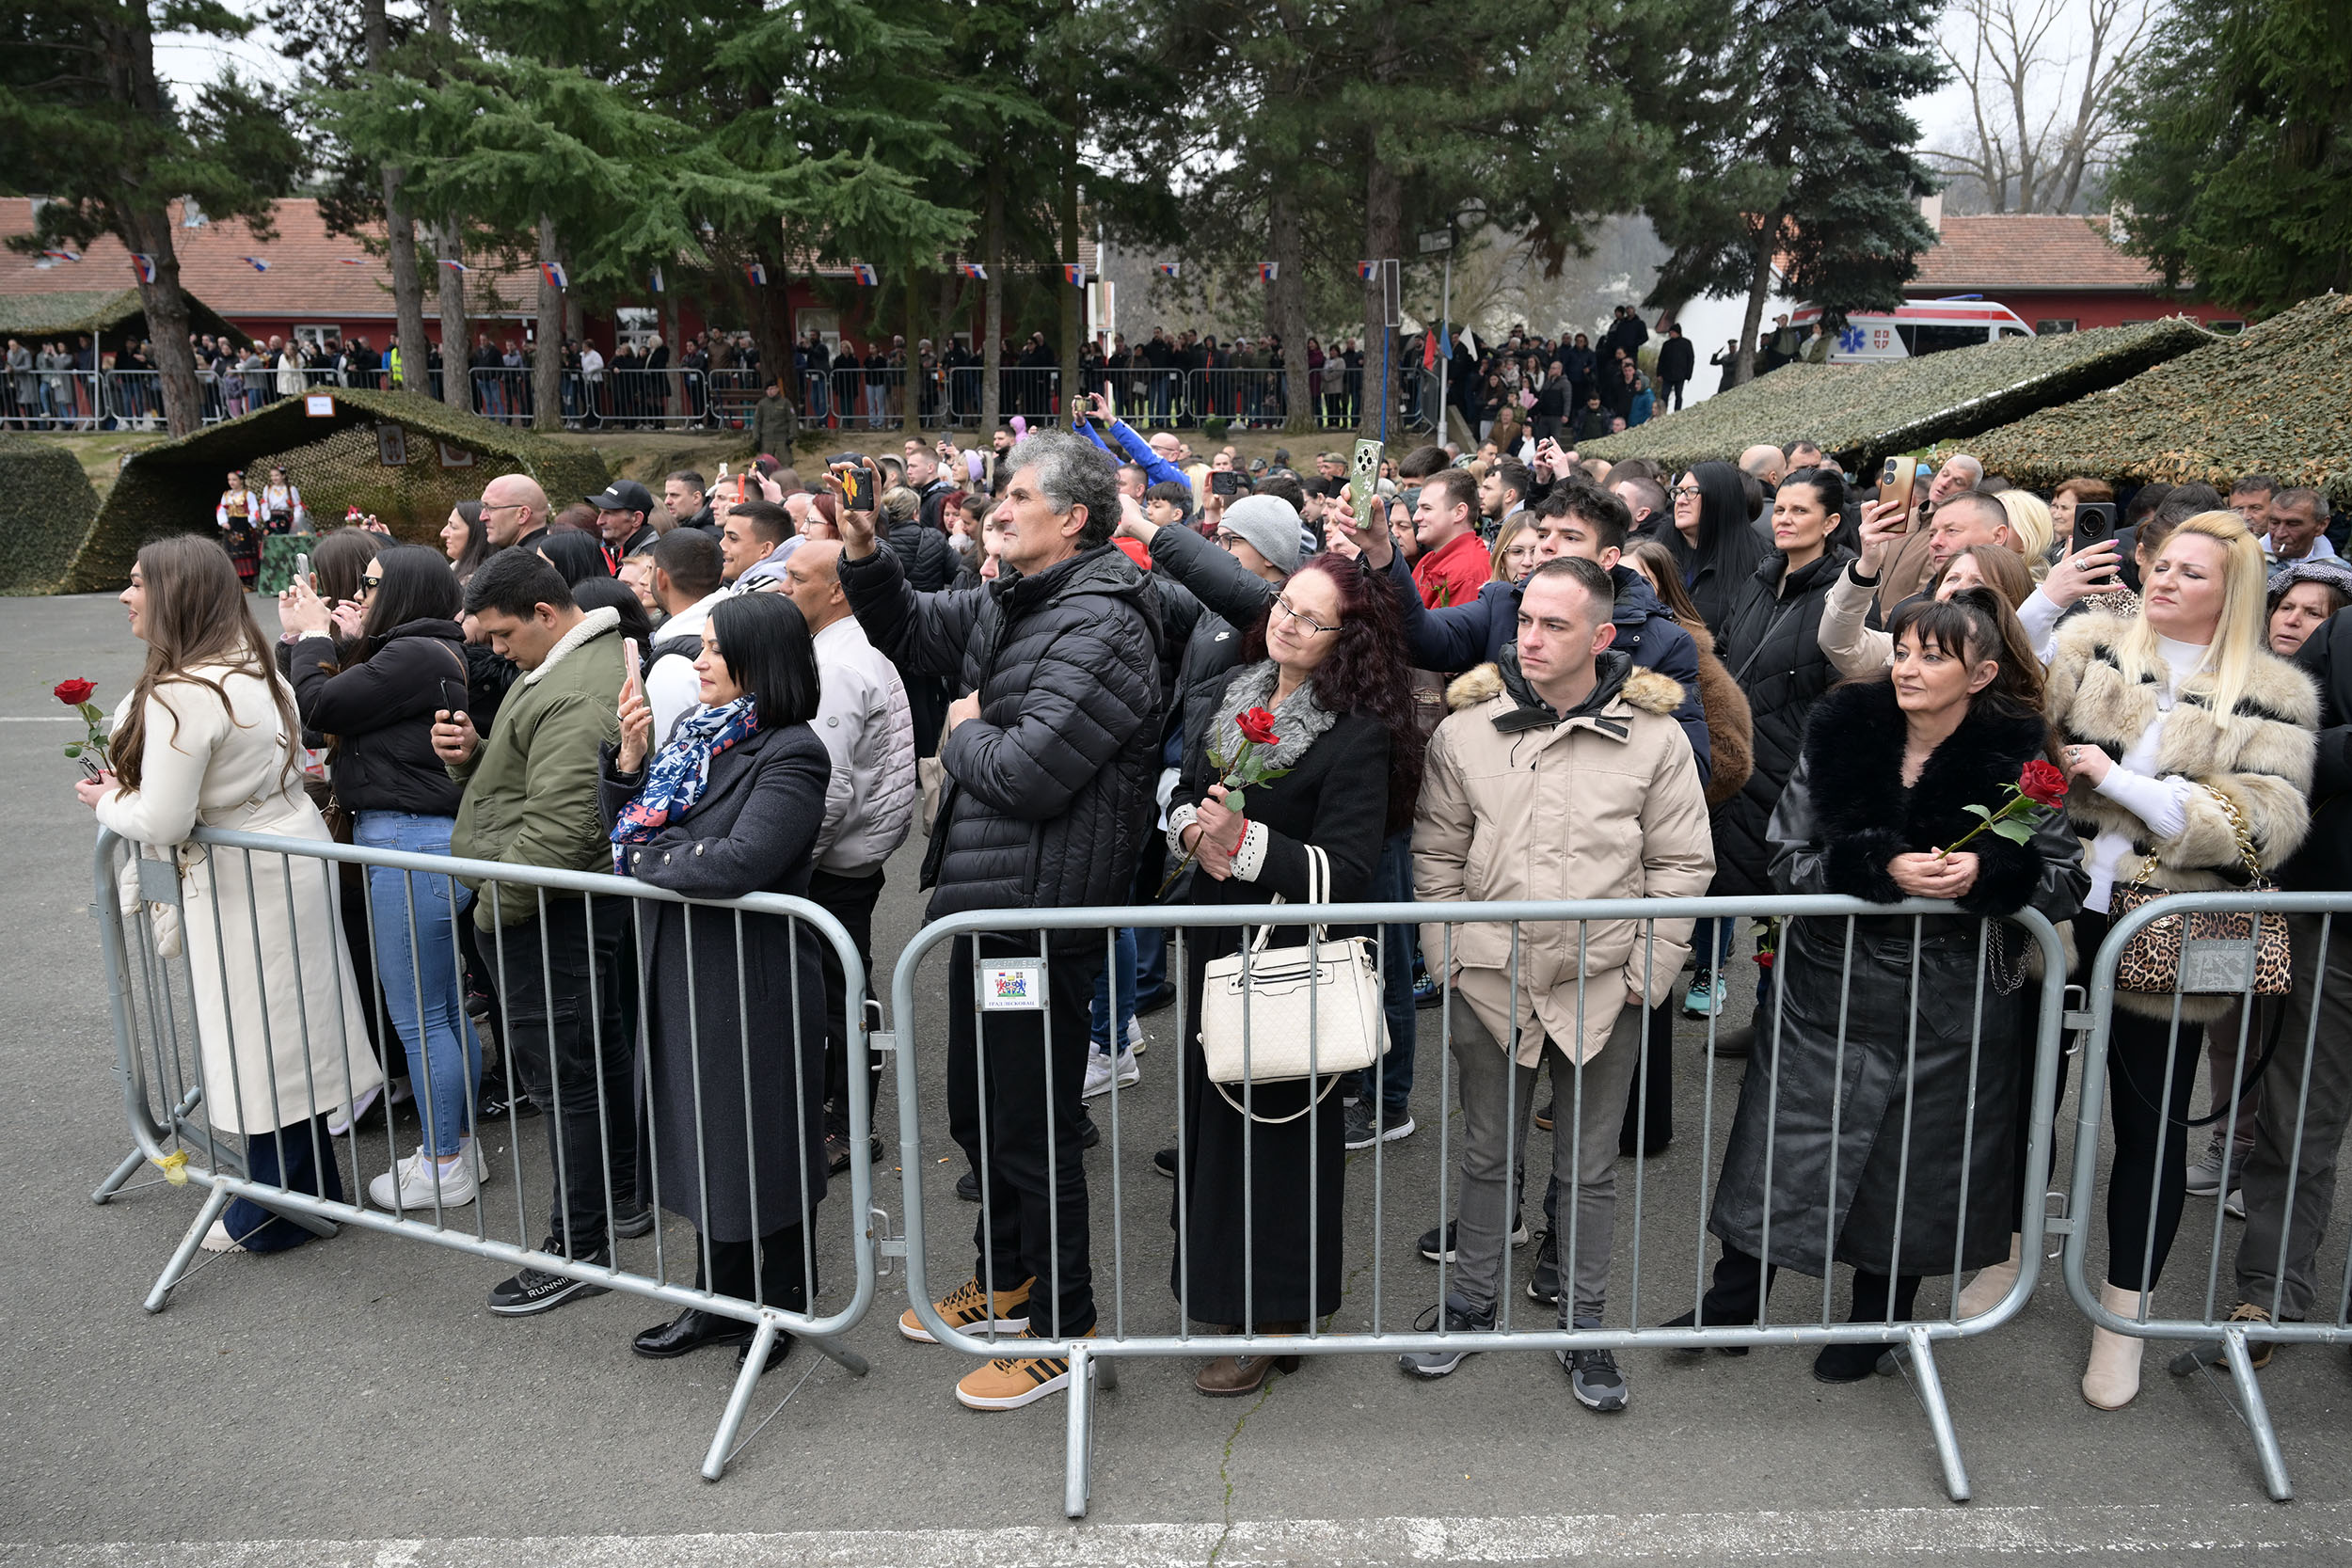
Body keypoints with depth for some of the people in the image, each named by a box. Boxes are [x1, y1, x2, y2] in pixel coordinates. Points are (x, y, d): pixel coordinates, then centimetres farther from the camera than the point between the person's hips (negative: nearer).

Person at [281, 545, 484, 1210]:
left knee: (417, 1017, 0)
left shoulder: (415, 656, -16)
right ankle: (460, 1144, 28)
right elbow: (343, 708, 18)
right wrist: (317, 638, 13)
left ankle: (444, 1168, 12)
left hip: (411, 841, -11)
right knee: (446, 1008, 17)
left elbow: (318, 706, -13)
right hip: (424, 837, 11)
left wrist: (313, 637, 3)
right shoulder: (436, 652, 15)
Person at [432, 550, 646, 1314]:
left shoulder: (578, 694, -21)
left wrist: (497, 900, -18)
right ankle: (621, 1198, 31)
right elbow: (522, 776, 23)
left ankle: (577, 1247, 6)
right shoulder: (562, 665, 15)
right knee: (598, 1053, 18)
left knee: (560, 1072, -3)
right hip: (571, 906, 11)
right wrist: (472, 753, 3)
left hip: (548, 914, -11)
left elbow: (560, 826, -27)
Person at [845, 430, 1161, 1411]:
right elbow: (909, 632, 26)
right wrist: (864, 556, 9)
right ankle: (1003, 1283, 43)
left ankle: (1063, 1330, 19)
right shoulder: (1009, 605, 11)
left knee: (1031, 1128, 2)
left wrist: (965, 733, -7)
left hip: (1042, 916, -10)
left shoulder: (1099, 626, -19)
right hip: (989, 905, 10)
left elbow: (1029, 774, -27)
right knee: (978, 1109, 23)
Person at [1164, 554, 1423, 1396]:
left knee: (1275, 1120, 2)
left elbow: (1346, 871, -20)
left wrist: (1247, 842, -28)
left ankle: (1274, 1314, 18)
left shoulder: (1359, 735, -16)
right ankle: (1215, 1272, 34)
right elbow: (1185, 791, 14)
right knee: (1213, 1107, 14)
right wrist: (1192, 829, -8)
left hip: (1293, 952, -7)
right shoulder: (1234, 693, 6)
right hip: (1217, 938, 7)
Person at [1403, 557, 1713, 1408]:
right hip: (1491, 981, 1)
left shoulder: (1653, 735, -3)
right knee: (1487, 1154, 16)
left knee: (1590, 1168, 12)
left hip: (1605, 986, -1)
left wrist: (1648, 971, -4)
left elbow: (1682, 864, 0)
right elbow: (1436, 853, 5)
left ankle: (1585, 1328, 28)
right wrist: (1449, 956, 0)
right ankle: (1472, 1304, 34)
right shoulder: (1466, 727, -1)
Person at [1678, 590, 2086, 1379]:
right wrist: (1882, 868, -22)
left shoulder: (2016, 760, -8)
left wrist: (1990, 871, -22)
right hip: (1829, 988, 1)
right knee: (1784, 1147, 7)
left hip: (1948, 1007, 0)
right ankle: (1735, 1298, 27)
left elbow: (2069, 883, -3)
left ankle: (1876, 1319, 37)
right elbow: (1788, 860, -6)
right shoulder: (1840, 734, -5)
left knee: (1914, 1165, 14)